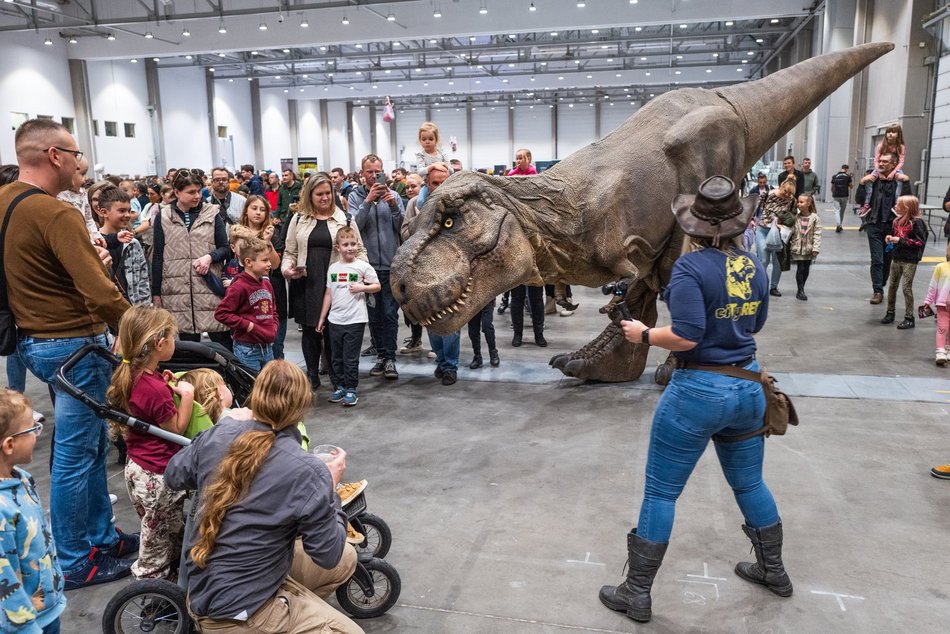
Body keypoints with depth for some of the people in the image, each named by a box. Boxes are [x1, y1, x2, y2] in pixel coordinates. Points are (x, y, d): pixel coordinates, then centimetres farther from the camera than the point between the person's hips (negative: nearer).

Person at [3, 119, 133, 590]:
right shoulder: (55, 214, -22)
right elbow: (100, 294, -29)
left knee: (92, 446, 20)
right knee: (75, 456, 3)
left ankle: (103, 537, 33)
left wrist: (89, 259, 1)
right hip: (73, 344, -9)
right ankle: (75, 564, 18)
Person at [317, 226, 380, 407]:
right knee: (337, 358, 12)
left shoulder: (363, 266, -4)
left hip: (355, 320, -4)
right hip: (335, 319, 4)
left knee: (351, 358, 0)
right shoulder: (333, 268, 8)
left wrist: (362, 287, -15)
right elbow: (328, 294, 13)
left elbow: (377, 286, 3)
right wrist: (322, 318, 13)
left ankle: (351, 390, 11)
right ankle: (341, 387, 25)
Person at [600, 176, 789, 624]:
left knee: (660, 492, 5)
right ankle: (773, 570, 45)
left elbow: (686, 337, -24)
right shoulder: (754, 266, 3)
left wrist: (643, 334, -9)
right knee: (749, 483, 26)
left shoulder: (691, 266, -17)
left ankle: (637, 593, 16)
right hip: (747, 387, 7)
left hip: (698, 390, -7)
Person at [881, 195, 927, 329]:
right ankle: (890, 313, 24)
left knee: (907, 288, -4)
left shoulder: (917, 222, -14)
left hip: (909, 261, -7)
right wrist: (889, 238, 1)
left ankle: (909, 318, 4)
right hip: (896, 258, 7)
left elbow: (921, 242, -17)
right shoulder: (897, 221, 8)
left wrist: (901, 240, -20)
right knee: (892, 285, 11)